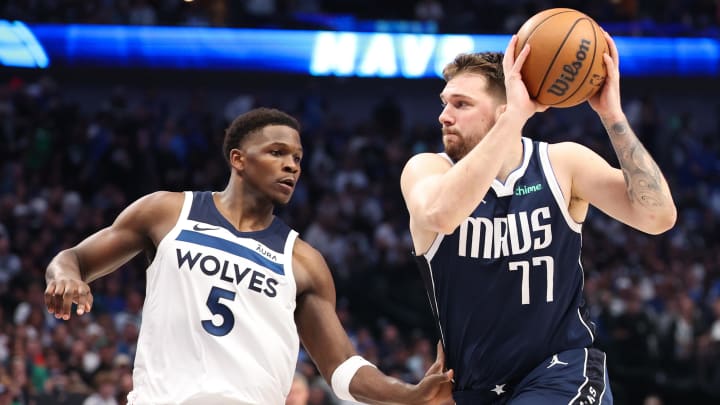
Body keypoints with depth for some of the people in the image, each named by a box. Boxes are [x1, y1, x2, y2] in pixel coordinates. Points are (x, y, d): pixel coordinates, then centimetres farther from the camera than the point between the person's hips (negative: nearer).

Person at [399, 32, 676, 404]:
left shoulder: (562, 164, -5)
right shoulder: (425, 168, -8)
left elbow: (659, 217, -17)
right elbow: (439, 216, -33)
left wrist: (612, 115, -23)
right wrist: (515, 117, -36)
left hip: (561, 365, -2)